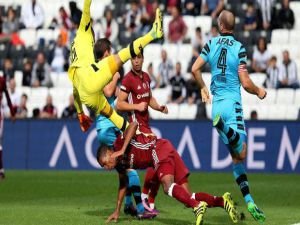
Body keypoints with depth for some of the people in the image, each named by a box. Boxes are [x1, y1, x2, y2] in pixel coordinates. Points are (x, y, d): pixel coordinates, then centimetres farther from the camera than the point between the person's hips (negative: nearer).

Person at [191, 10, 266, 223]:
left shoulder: (211, 44, 7)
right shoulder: (239, 48, -5)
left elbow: (195, 69, 4)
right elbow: (246, 83, -7)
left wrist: (203, 89, 23)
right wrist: (259, 92, 14)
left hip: (217, 103, 5)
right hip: (232, 102, -5)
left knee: (237, 157, 9)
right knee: (240, 154, -18)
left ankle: (249, 201, 3)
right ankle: (223, 126, -43)